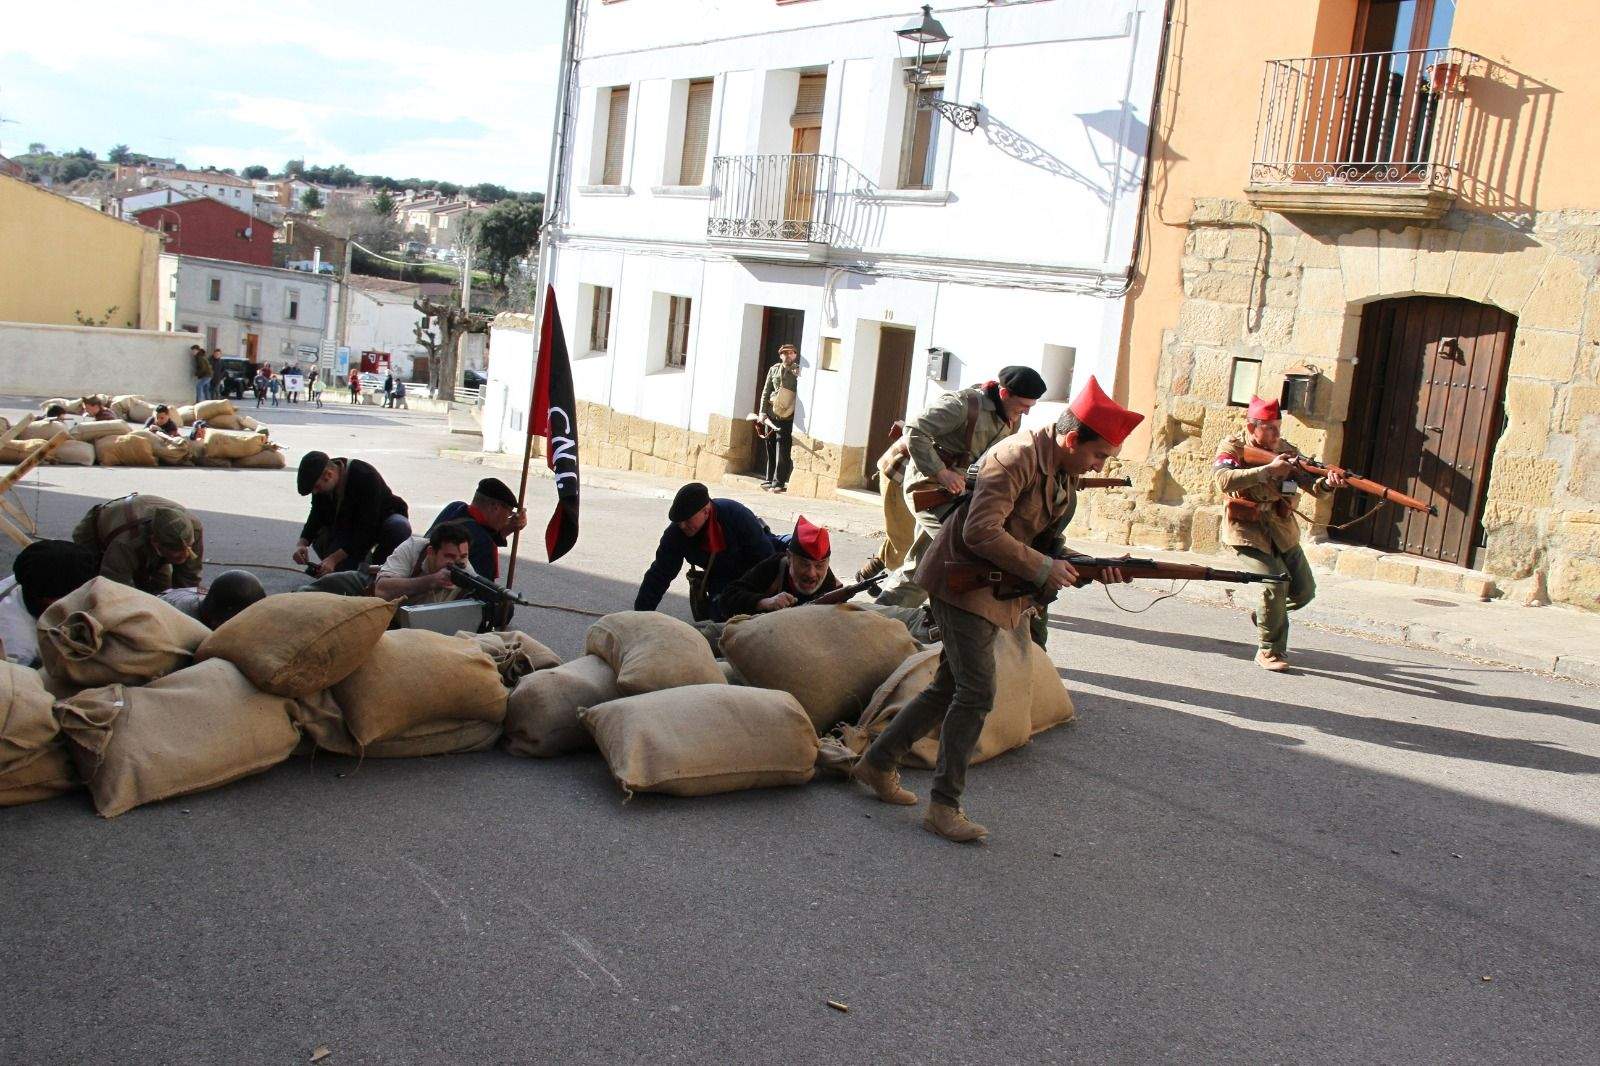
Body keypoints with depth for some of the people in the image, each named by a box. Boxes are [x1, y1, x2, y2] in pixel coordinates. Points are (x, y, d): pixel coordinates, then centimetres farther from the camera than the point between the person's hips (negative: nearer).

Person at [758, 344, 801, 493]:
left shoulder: (798, 371, 0)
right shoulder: (774, 369, 11)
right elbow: (766, 391, 11)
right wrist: (763, 411, 4)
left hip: (787, 415, -4)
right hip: (771, 414, 4)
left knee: (783, 450, -5)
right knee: (770, 448, 10)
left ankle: (779, 482, -2)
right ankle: (769, 479, 19)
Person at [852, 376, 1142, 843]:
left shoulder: (1065, 479, 10)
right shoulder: (1017, 457, -20)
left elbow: (1046, 545, 12)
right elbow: (981, 532, -27)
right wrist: (1042, 569, -22)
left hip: (994, 593, 10)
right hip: (963, 581, -10)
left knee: (950, 687, 14)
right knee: (977, 694, -11)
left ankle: (878, 762, 25)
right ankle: (944, 805, -2)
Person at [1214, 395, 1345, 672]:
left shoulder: (1286, 450, 3)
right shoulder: (1232, 447, -11)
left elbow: (1312, 485, -3)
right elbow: (1224, 481, -31)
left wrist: (1328, 483, -26)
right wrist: (1268, 469, -33)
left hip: (1283, 531, 6)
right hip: (1247, 532, -6)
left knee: (1304, 591, 8)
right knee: (1275, 584, -20)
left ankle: (1263, 615, 36)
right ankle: (1269, 651, -4)